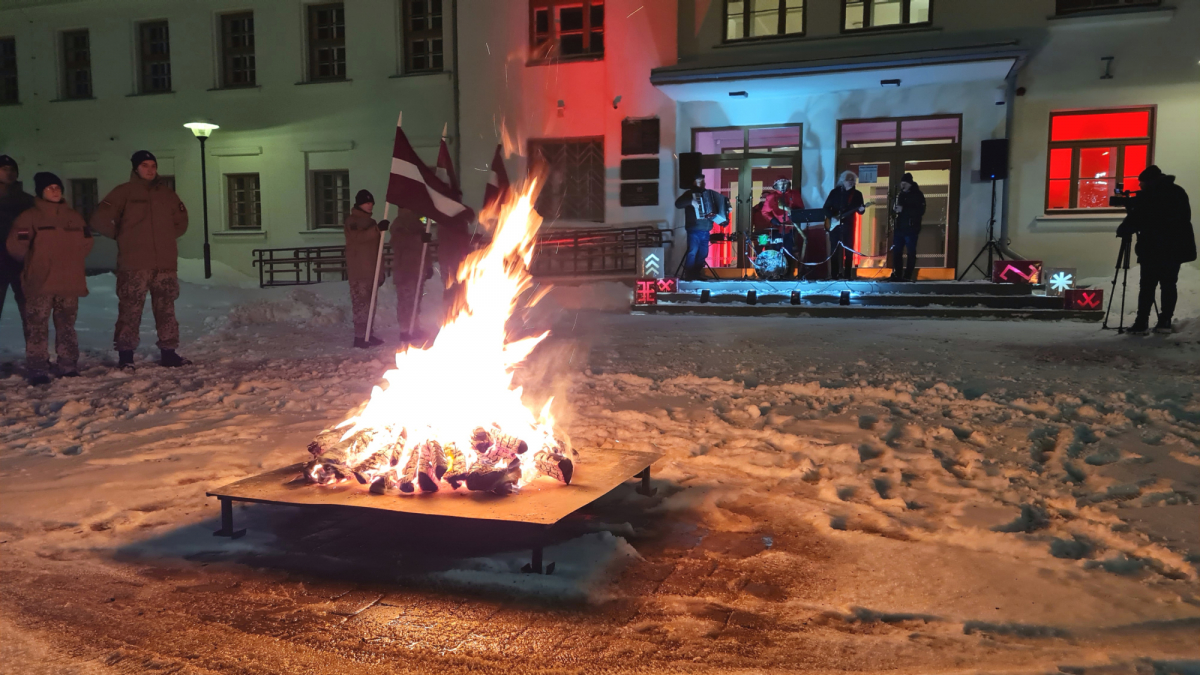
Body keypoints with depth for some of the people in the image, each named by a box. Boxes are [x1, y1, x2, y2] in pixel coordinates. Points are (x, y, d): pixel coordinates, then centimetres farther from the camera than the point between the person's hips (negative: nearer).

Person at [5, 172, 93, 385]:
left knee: (67, 327, 12)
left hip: (70, 282, 4)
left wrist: (71, 260, 10)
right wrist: (34, 263, 5)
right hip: (39, 283, -4)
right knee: (37, 328, -3)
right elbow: (14, 245, -6)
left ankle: (68, 366, 20)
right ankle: (37, 371, 0)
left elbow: (86, 241, 18)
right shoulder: (30, 216, -4)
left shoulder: (73, 216, 10)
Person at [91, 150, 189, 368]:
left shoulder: (166, 193, 14)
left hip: (166, 263, 4)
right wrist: (120, 236, 5)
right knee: (130, 310, -3)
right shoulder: (124, 192, 0)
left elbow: (181, 221, 25)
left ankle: (169, 352, 12)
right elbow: (99, 219, -3)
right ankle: (125, 355, 4)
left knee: (166, 309, 6)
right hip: (133, 265, -4)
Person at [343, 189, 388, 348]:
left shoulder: (369, 221, 22)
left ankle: (367, 335, 16)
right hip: (359, 271, -9)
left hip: (371, 270, 9)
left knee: (369, 304, 10)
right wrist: (377, 229, -36)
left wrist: (380, 271, 21)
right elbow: (358, 237, -25)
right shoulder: (352, 221, -5)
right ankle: (360, 337, -10)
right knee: (361, 304, -12)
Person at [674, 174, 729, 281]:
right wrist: (691, 201, -24)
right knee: (692, 252, -14)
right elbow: (678, 204, -13)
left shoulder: (709, 193, 18)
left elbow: (721, 203, 30)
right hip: (694, 230, -6)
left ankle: (697, 275, 11)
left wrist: (727, 209, 13)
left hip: (705, 231, 6)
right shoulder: (690, 194, 1)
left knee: (703, 254, 5)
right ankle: (688, 275, -11)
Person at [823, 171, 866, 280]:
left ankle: (847, 275, 3)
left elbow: (860, 211, 5)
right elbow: (826, 207, 4)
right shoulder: (834, 192, 5)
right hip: (834, 224, 0)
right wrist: (832, 216, -10)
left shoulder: (857, 194, 6)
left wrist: (861, 209, -17)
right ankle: (835, 275, 6)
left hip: (848, 225, 0)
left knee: (848, 250, -2)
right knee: (834, 250, 1)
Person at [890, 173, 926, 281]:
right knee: (896, 252, 4)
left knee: (911, 253, -2)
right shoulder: (901, 194, 16)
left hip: (911, 229, -6)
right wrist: (895, 208, 1)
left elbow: (921, 211, -15)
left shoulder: (918, 195, -3)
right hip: (899, 228, 6)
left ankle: (907, 276, -1)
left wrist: (903, 209, -21)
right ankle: (897, 275, 11)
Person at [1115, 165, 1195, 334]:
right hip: (1176, 247, 6)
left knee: (1148, 286, -3)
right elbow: (1185, 218, 18)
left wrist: (1122, 231, 7)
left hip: (1154, 248, -5)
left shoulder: (1148, 195, -7)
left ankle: (1142, 323, -6)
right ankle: (1165, 322, 3)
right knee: (1169, 284, 7)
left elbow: (1136, 218, -8)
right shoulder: (1179, 192, 13)